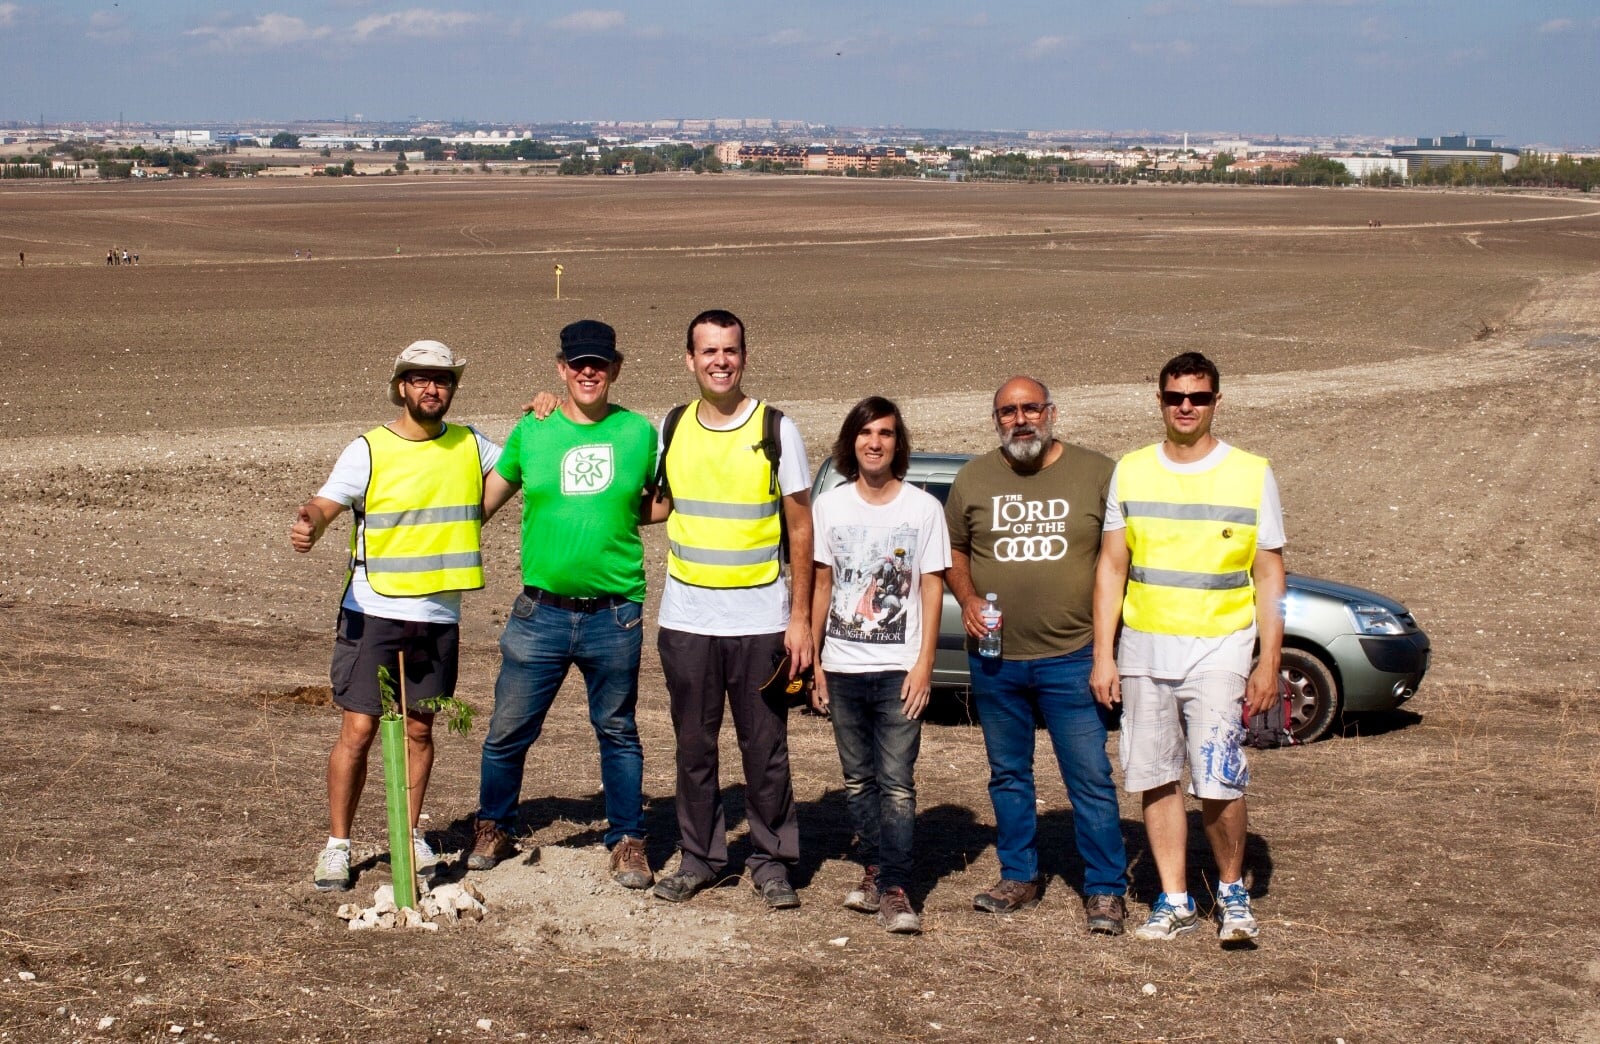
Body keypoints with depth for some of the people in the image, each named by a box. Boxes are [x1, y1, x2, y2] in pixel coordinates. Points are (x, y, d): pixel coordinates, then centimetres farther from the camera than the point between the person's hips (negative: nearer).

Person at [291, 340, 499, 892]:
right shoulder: (368, 451, -5)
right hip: (372, 613, -3)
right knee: (358, 729, -4)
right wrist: (308, 526, -39)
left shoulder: (470, 446, 7)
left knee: (420, 729, 11)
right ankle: (337, 845, 6)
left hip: (438, 618, 3)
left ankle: (410, 834, 26)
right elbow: (324, 504, -15)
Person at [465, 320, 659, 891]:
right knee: (508, 730, 7)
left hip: (614, 614, -1)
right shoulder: (531, 432, 4)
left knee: (618, 731, 10)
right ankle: (493, 828, 28)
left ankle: (627, 840, 23)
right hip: (541, 612, 1)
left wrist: (618, 513, -1)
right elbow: (483, 501, 13)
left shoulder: (639, 432, 2)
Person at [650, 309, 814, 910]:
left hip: (760, 620, -2)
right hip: (686, 619, 3)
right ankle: (699, 857, 19)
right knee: (693, 747, 8)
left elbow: (800, 529, -1)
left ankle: (772, 861, 14)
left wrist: (800, 618, -6)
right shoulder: (672, 429, 6)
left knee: (765, 749, 2)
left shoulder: (776, 429, -2)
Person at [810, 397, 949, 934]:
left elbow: (932, 587, 0)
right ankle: (873, 872, 21)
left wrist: (924, 663, -7)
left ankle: (894, 891, -8)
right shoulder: (829, 506, 6)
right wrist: (813, 659, 6)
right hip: (842, 668, 3)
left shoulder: (924, 508, -1)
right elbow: (822, 585, 10)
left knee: (896, 784, -8)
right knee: (858, 780, 10)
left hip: (898, 669, -3)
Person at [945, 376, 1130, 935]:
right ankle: (1018, 878, 25)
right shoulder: (973, 478, 7)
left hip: (1071, 657, -3)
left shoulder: (1096, 473, -1)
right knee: (1008, 774, 13)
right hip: (995, 659, 3)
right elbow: (953, 549, 17)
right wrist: (967, 600, -2)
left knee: (1090, 778, -3)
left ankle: (1106, 889, 5)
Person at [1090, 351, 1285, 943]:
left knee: (1219, 785, -9)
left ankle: (1233, 890, 13)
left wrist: (1269, 663, -5)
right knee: (1154, 780, 6)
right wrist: (1103, 655, 3)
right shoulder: (1130, 472, 7)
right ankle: (1174, 901, 18)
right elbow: (1111, 566, 9)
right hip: (1142, 651, 3)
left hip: (1218, 652, -3)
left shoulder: (1251, 475, 1)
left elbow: (1269, 576, 2)